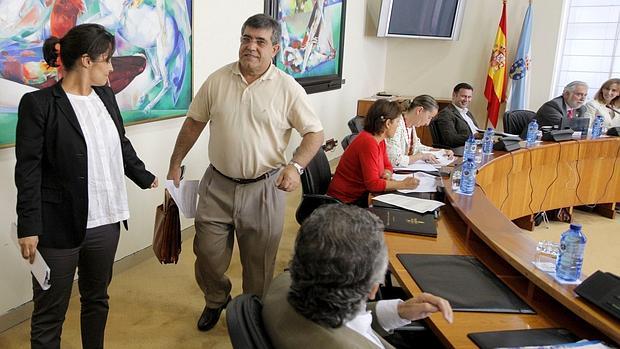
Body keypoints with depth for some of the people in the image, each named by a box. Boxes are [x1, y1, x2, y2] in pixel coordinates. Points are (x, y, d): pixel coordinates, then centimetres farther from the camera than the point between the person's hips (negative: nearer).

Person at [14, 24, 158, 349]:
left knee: (97, 299, 22)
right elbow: (28, 171, -12)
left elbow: (122, 145, 20)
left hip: (105, 222, 6)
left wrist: (146, 178, 25)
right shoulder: (38, 104, -11)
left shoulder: (105, 95, 7)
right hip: (58, 227, -6)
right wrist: (29, 227, -14)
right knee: (49, 314, 9)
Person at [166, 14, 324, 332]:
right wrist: (175, 165, 10)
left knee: (259, 261, 11)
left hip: (264, 188, -2)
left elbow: (315, 133, -6)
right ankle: (216, 301, 40)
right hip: (217, 185, 2)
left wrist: (295, 166, -22)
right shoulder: (217, 80, 0)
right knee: (208, 253, 9)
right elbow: (193, 123, 9)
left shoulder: (288, 89, -8)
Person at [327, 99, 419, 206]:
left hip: (360, 194, 8)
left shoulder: (380, 140, 5)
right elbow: (372, 183, -25)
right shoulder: (368, 143, -23)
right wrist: (403, 184, -21)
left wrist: (386, 174, -7)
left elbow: (387, 165, 16)